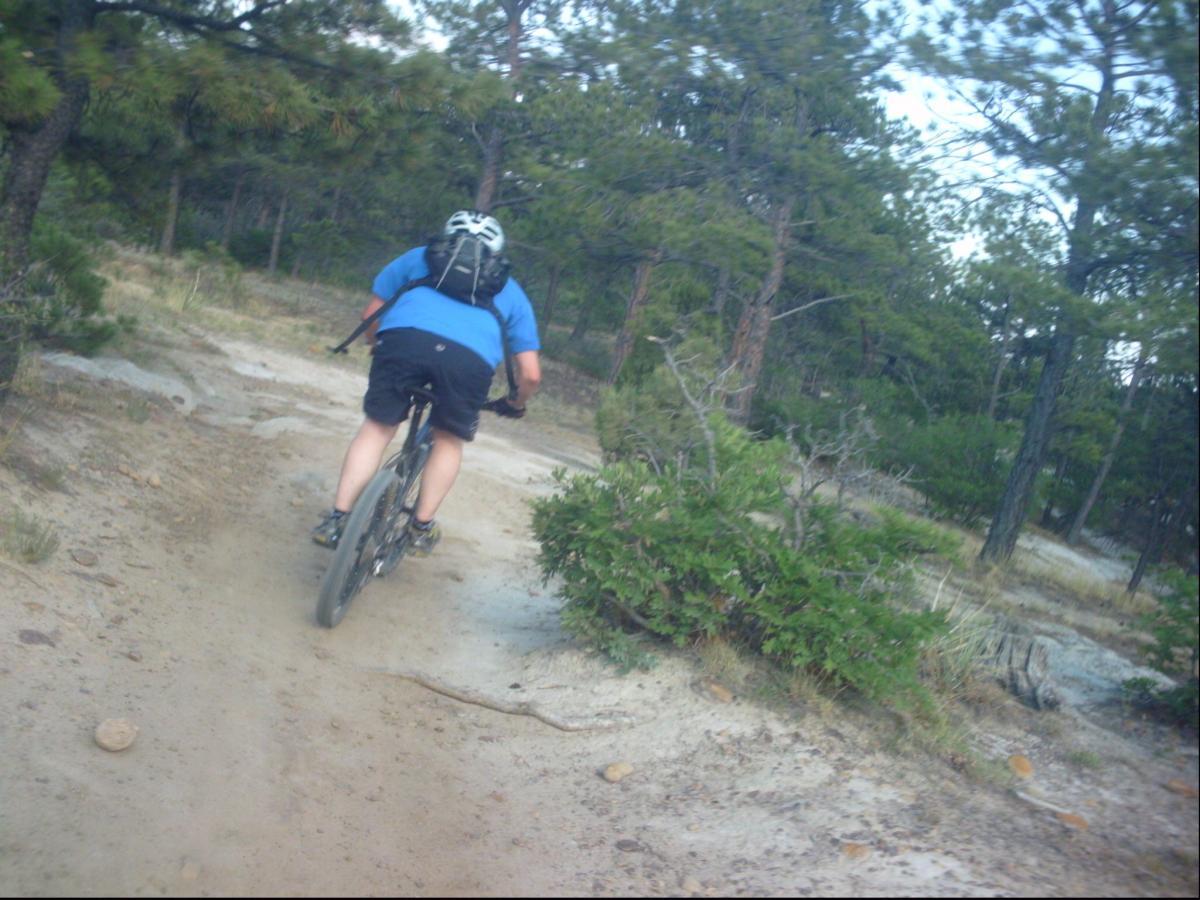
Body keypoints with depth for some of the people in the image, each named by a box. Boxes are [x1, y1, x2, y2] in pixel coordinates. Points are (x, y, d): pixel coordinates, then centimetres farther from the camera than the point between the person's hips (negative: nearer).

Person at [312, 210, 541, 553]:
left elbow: (371, 314, 33)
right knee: (449, 440, 24)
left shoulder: (420, 257, 35)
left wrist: (378, 348, 53)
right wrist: (515, 404, 48)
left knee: (377, 428, 18)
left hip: (403, 336, 0)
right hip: (472, 357, 0)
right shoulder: (509, 290, 35)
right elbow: (530, 373, 28)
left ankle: (337, 518, 15)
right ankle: (421, 528, 26)